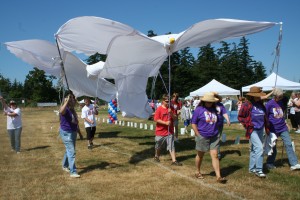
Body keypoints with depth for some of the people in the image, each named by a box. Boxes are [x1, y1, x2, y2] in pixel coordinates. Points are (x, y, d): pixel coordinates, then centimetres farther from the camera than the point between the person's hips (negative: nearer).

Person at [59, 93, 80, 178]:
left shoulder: (73, 110, 9)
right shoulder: (65, 109, -17)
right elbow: (61, 111, -44)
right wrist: (67, 101, -42)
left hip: (73, 132, 9)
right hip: (66, 133, -9)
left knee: (69, 150, 21)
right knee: (71, 152, -12)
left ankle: (65, 166, 40)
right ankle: (73, 172, -10)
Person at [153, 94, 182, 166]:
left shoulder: (171, 108, 3)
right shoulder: (159, 109, -10)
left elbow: (175, 118, 3)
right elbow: (156, 119, -14)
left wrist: (171, 113, -16)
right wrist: (165, 123, -21)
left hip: (170, 131, 2)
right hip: (160, 131, -2)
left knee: (171, 146, -2)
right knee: (158, 146, 17)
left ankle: (174, 160, -3)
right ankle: (156, 156, 41)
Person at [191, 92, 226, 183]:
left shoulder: (214, 109, 7)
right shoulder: (199, 110, -7)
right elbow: (193, 123, -6)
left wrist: (216, 132, 11)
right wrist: (198, 135, -10)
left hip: (214, 137, 4)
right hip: (202, 137, -3)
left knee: (215, 155, -1)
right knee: (200, 155, 13)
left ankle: (218, 176, -2)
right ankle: (198, 172, 32)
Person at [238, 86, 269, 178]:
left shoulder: (260, 104, 9)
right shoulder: (247, 105, -11)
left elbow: (265, 116, 19)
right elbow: (240, 117, -6)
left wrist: (267, 128, 16)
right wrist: (248, 125, -13)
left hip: (260, 130, 7)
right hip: (252, 130, -7)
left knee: (254, 149, 14)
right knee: (259, 148, -14)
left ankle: (252, 168, 24)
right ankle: (258, 170, -6)